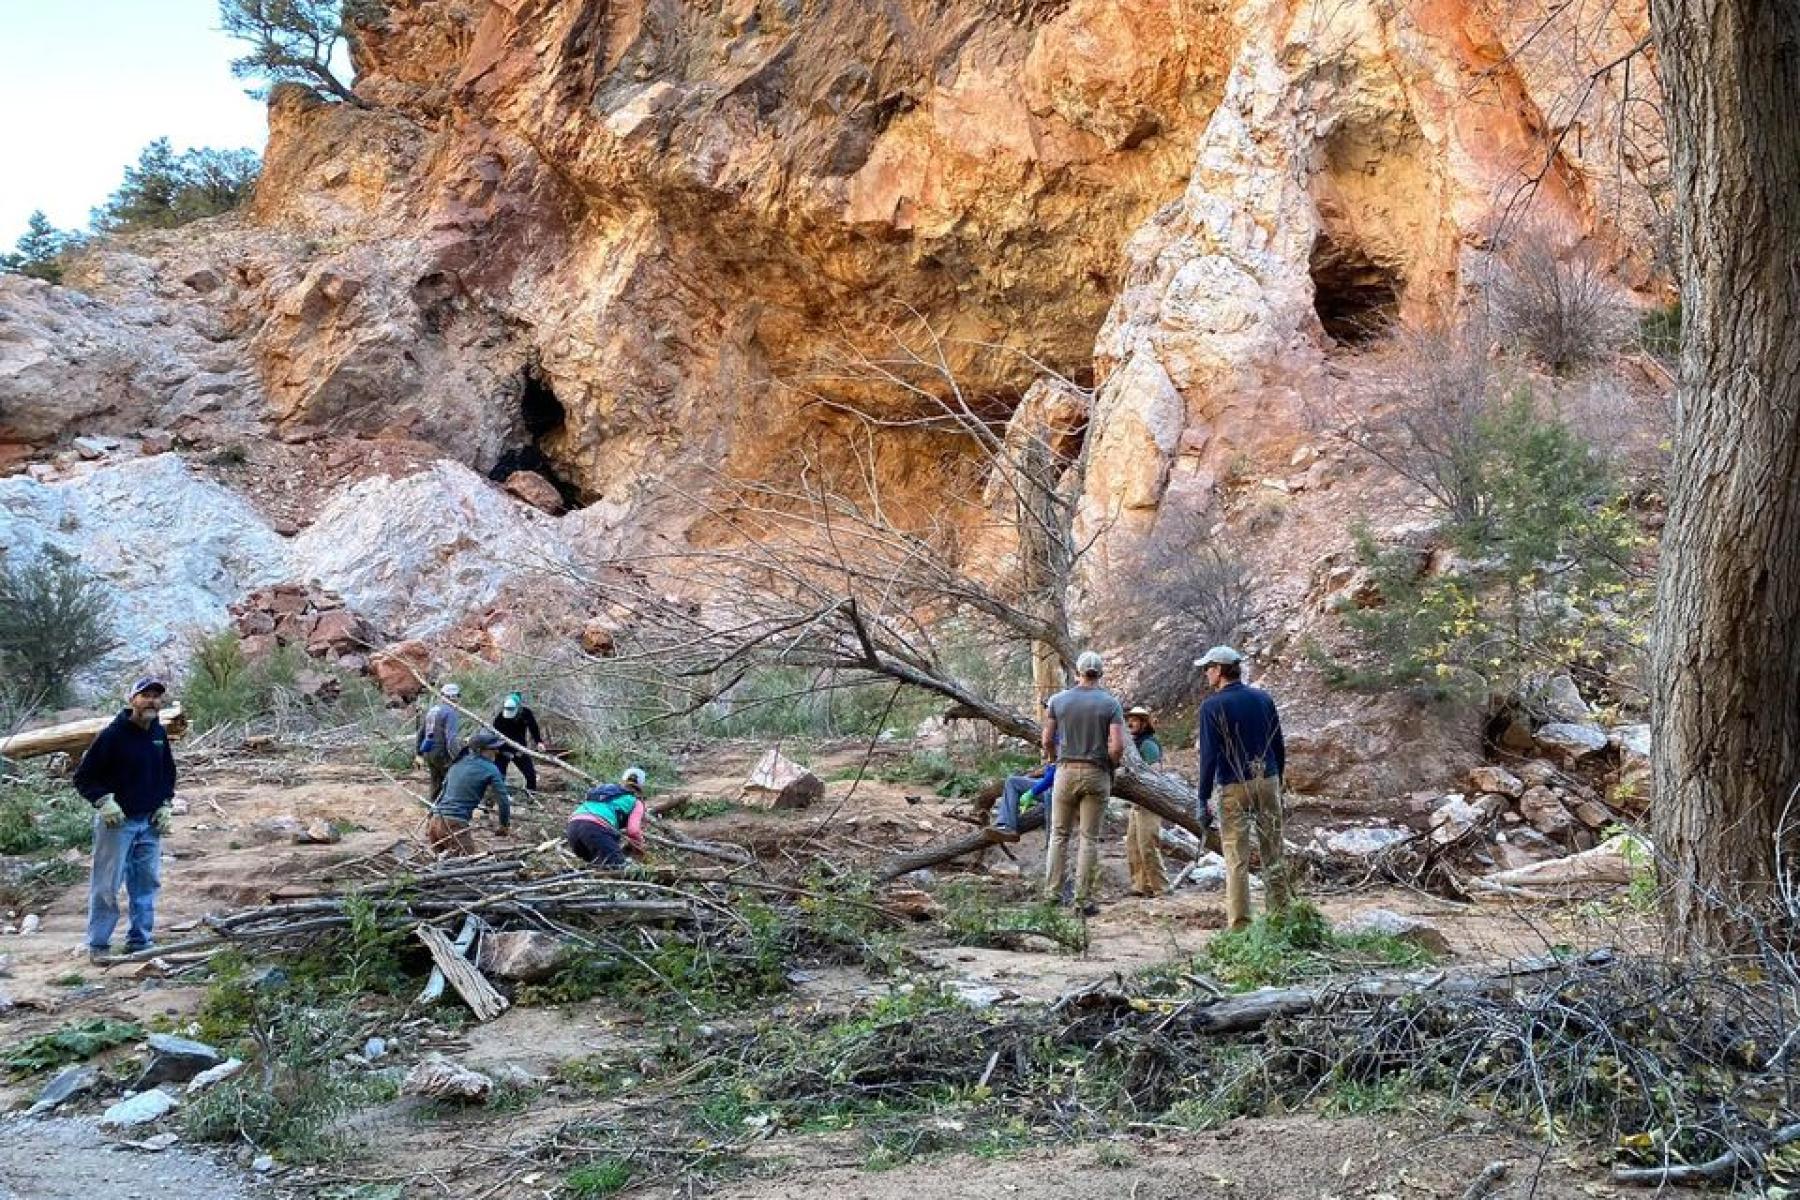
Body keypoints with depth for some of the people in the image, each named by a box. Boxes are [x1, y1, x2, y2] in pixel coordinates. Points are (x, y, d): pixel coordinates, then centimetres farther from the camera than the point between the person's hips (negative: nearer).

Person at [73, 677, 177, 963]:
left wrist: (165, 805, 9)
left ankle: (140, 942, 19)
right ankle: (98, 945, 7)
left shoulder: (159, 734, 6)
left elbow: (168, 773, 21)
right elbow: (84, 778, -9)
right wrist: (104, 801, -20)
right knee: (107, 885, -2)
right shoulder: (113, 735, -14)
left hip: (150, 822, 6)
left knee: (147, 883, 10)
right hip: (117, 822, -6)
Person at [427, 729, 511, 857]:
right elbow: (503, 801, -2)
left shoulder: (458, 763, 17)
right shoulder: (490, 770, -1)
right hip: (455, 824, -7)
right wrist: (505, 826, 13)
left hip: (435, 819, 7)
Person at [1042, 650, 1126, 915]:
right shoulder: (1111, 703, -5)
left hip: (1066, 771, 1)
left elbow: (1047, 741, 2)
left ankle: (1052, 890, 11)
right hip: (1096, 774, -1)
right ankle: (1084, 900, 4)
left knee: (1059, 834, 13)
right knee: (1090, 838, 3)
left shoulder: (1059, 700, 0)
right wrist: (1110, 767, 6)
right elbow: (1117, 746, -12)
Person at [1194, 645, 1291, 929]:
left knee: (1237, 860, -1)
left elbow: (1209, 756, -11)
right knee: (1273, 855, 11)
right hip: (1267, 781, 5)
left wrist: (1203, 800, -6)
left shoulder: (1212, 706, -8)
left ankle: (1239, 924, -4)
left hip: (1234, 788, -4)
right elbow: (1279, 747, 11)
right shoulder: (1263, 698, 7)